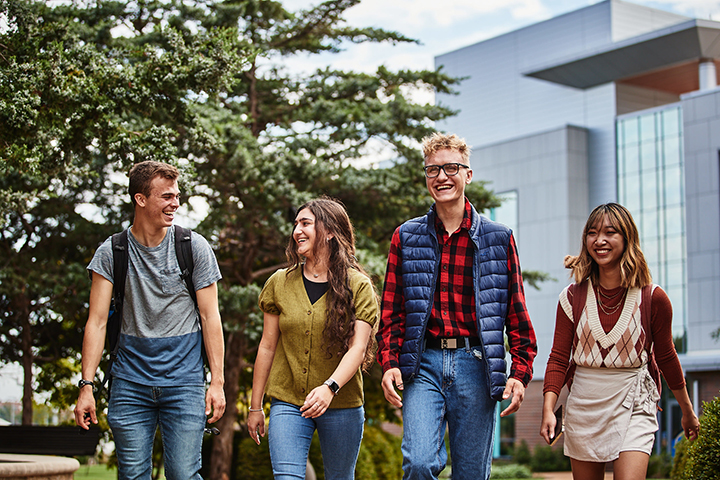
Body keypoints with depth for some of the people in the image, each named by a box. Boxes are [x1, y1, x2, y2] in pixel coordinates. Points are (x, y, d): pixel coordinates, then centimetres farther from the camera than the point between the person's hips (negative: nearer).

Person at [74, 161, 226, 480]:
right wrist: (86, 385, -6)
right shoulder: (111, 252, 1)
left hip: (184, 381, -1)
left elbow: (209, 316, 1)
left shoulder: (194, 247, 0)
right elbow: (97, 322, 0)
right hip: (130, 382, 1)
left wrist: (217, 381, -4)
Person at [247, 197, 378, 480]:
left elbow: (357, 348, -12)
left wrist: (330, 387, -28)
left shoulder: (358, 286, -2)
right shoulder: (280, 283, 5)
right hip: (287, 404, 1)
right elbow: (267, 347, 9)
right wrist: (255, 406, 10)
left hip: (342, 406, -1)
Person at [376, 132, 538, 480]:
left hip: (475, 365, 0)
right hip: (423, 364, 0)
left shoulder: (498, 239, 7)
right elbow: (391, 310, 10)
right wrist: (389, 362, -3)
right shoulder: (406, 238, 9)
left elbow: (517, 312, 7)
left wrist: (520, 372, -1)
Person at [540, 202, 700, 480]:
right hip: (583, 405, 2)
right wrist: (548, 410, -13)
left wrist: (687, 411, 18)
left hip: (633, 405, -2)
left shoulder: (653, 298, -4)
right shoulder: (573, 297, 0)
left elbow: (666, 358, 8)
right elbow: (558, 358, 0)